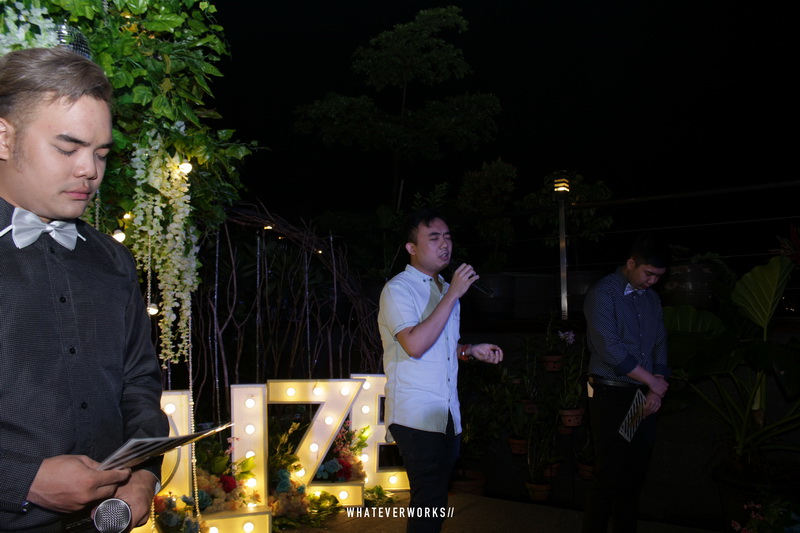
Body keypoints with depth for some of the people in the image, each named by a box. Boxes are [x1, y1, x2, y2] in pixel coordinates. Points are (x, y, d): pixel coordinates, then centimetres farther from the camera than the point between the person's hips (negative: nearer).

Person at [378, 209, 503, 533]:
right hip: (416, 416, -8)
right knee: (430, 505, -9)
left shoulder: (446, 290, 17)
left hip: (448, 415, 8)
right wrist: (452, 295, -20)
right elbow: (415, 345, -23)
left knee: (436, 499, 12)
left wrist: (472, 351, 7)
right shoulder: (398, 289, -8)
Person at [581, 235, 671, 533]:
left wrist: (657, 391, -1)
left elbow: (660, 343, 12)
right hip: (611, 395, -6)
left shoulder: (651, 298, 12)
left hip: (644, 396, 6)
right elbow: (609, 349, -17)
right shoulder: (603, 293, -9)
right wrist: (652, 380, -10)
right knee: (610, 477, -3)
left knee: (635, 476, 10)